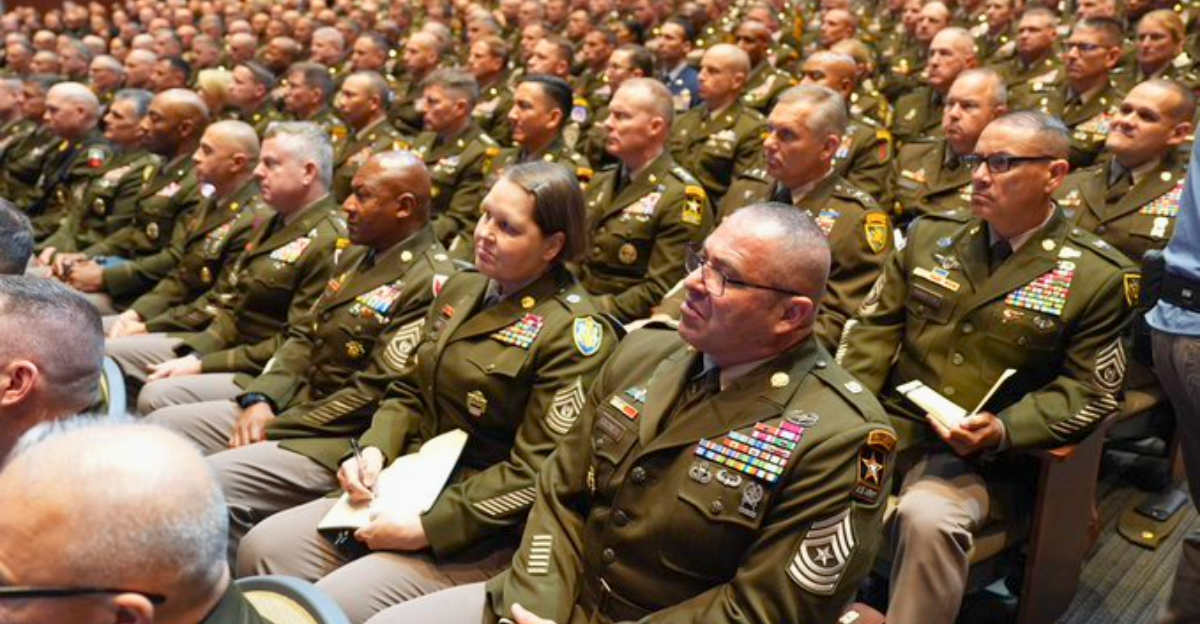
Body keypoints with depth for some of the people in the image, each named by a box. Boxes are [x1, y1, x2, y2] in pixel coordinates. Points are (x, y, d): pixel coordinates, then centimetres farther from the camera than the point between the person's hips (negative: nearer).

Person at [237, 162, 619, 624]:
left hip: (480, 531, -7)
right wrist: (373, 450, -4)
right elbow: (409, 391, 16)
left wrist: (427, 528, -19)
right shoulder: (461, 290, 9)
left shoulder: (573, 331, -15)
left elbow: (534, 472, -19)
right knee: (261, 549, -6)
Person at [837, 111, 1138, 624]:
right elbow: (875, 325, 10)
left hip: (986, 453, -4)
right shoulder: (930, 234, 10)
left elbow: (1088, 390, -3)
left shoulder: (1097, 276, -2)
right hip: (887, 421, 4)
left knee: (927, 516, -35)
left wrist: (1003, 431, -20)